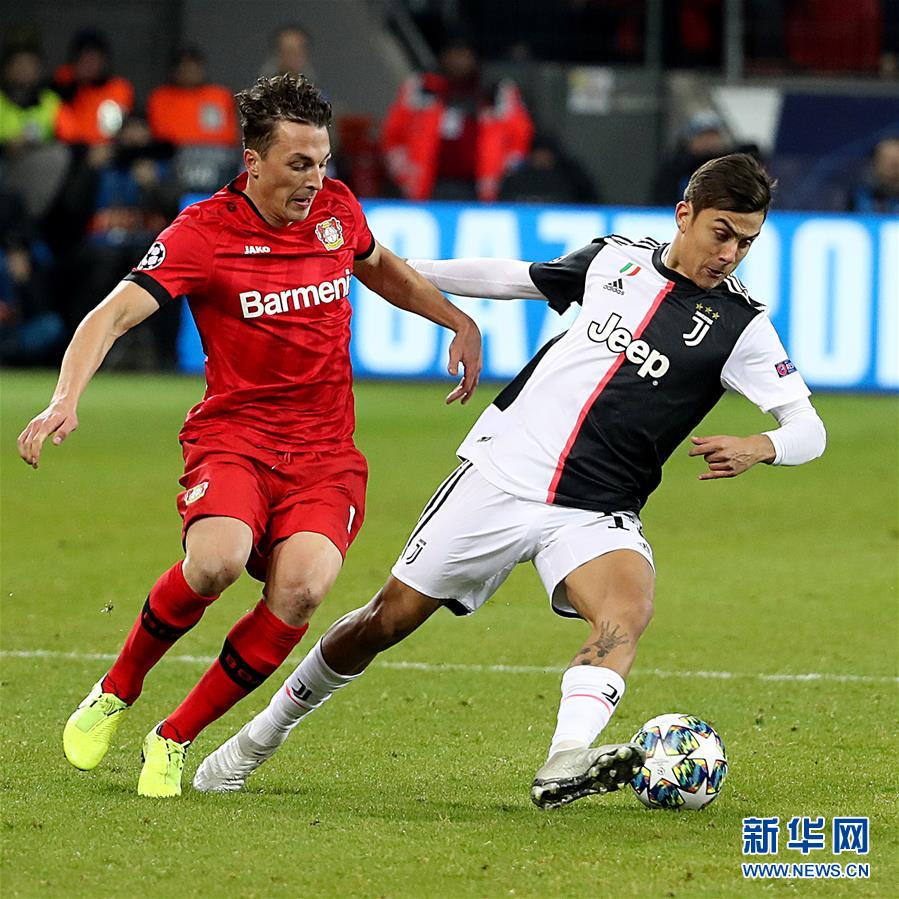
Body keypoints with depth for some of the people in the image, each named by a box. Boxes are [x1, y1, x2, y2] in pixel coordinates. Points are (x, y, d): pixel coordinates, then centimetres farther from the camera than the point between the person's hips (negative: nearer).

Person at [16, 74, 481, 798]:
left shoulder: (336, 208, 5)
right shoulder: (204, 232, -10)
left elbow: (380, 268, 30)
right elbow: (114, 313, -20)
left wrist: (461, 323, 25)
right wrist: (65, 401, -36)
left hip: (325, 453, 3)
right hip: (233, 437, -3)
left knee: (301, 587, -26)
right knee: (217, 560, -34)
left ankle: (175, 740, -8)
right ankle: (116, 693, -4)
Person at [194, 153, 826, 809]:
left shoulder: (740, 326, -3)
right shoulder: (616, 257, 7)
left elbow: (808, 427, -7)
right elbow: (518, 278, 23)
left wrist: (759, 447, -30)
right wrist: (407, 270, 25)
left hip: (596, 514, -2)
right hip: (501, 473, 2)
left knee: (628, 611, -34)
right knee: (390, 618, 5)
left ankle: (565, 765, -52)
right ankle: (262, 736, 26)